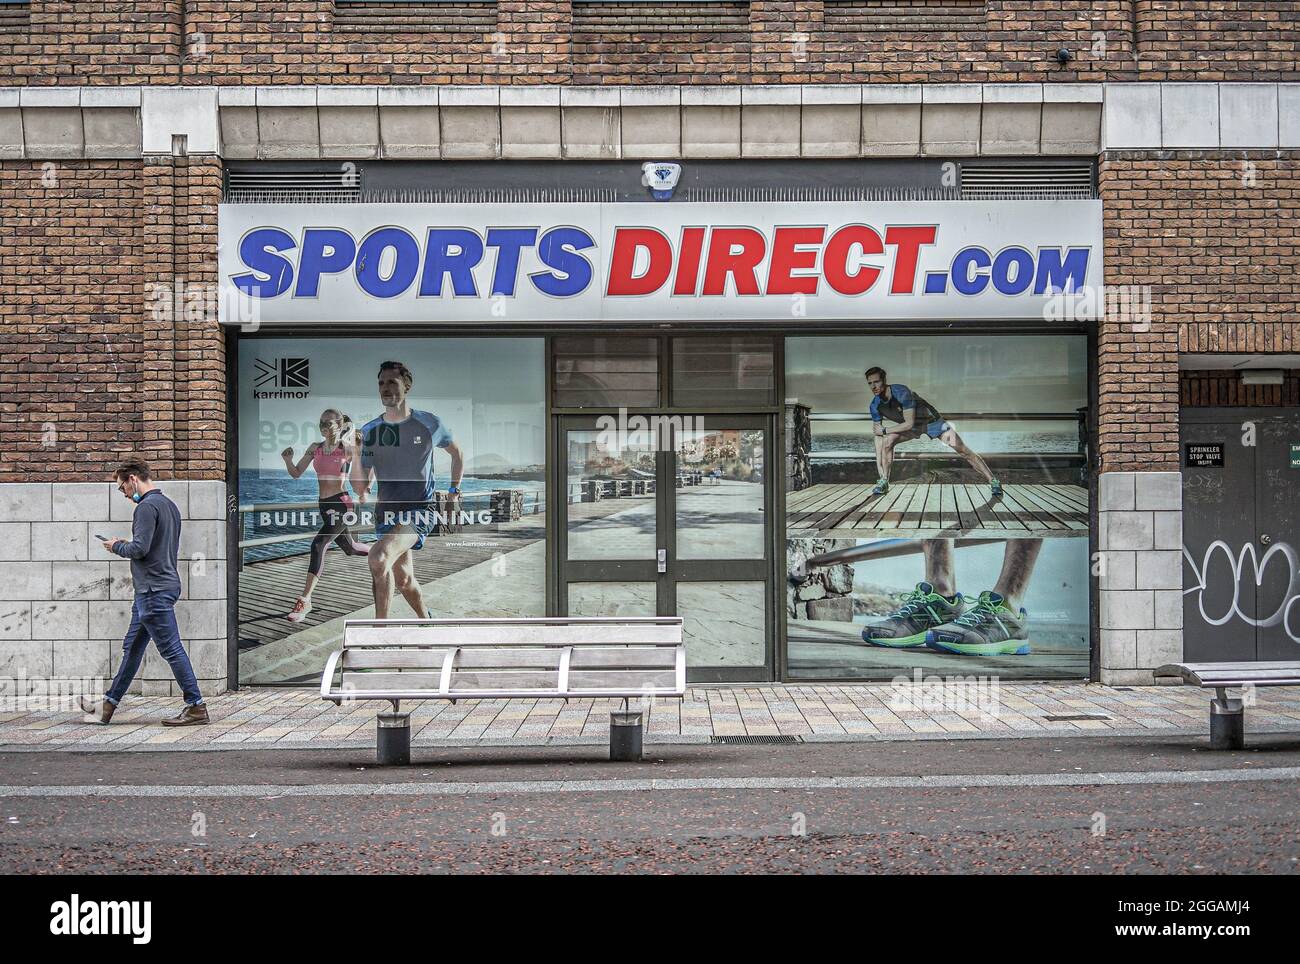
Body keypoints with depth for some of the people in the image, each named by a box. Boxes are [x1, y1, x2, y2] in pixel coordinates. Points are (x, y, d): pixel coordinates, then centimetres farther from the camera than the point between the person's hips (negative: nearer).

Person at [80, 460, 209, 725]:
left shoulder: (147, 506, -14)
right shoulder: (169, 505, 17)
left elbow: (140, 548, -21)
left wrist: (117, 547, -2)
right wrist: (126, 546, 18)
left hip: (154, 590, -10)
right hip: (165, 583, 10)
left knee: (171, 649, -7)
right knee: (132, 648, 15)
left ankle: (196, 707, -5)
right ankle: (109, 706, 23)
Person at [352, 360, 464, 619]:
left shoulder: (429, 423, -3)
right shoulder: (369, 431, 2)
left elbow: (457, 453, 17)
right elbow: (360, 488, 1)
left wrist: (455, 489, 12)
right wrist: (356, 454, -14)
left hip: (420, 510, -5)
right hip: (386, 512, 5)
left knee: (379, 557, -28)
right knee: (403, 579, 15)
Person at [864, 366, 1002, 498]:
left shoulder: (901, 392, -36)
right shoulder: (875, 406, -16)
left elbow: (909, 423, -34)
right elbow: (878, 436, -10)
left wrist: (884, 430, -27)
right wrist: (879, 464, -13)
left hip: (932, 421, -5)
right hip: (913, 427, 5)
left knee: (963, 450, -11)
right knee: (887, 441, -19)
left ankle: (993, 481, -4)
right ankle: (884, 482, -4)